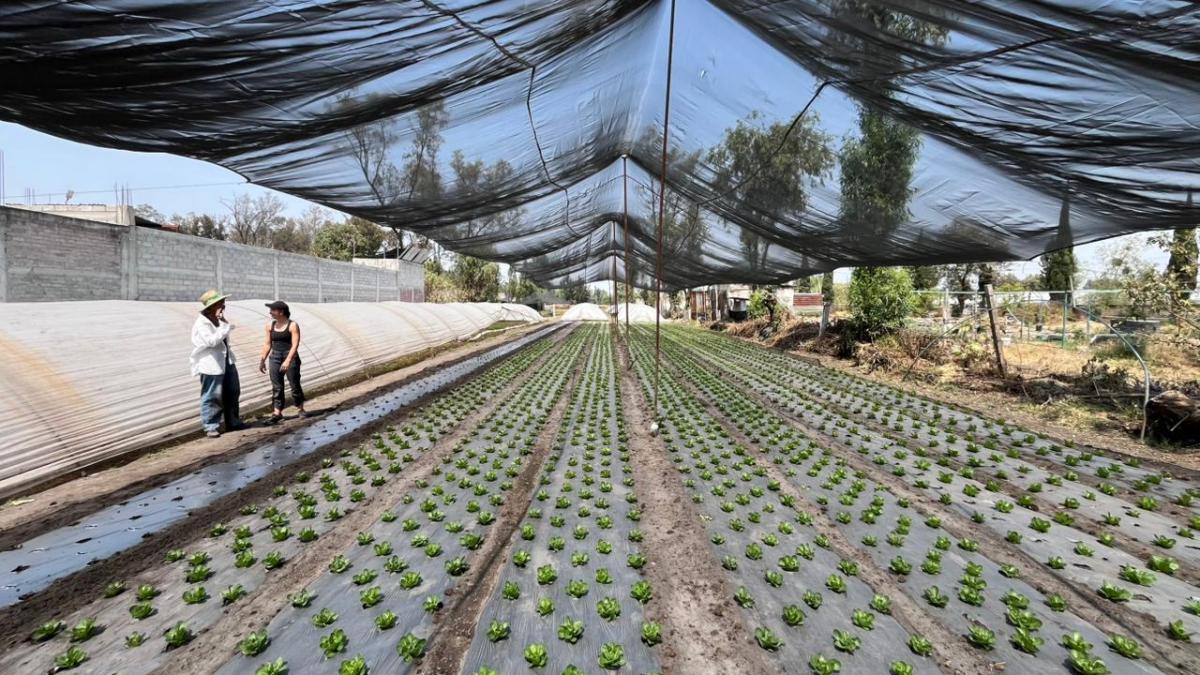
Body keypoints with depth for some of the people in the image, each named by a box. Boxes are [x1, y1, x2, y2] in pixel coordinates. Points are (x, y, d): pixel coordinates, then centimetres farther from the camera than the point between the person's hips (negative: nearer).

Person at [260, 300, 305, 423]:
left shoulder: (292, 325, -9)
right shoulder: (270, 325, 7)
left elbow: (295, 345, -15)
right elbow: (267, 344, 13)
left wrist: (288, 360, -24)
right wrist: (262, 360, 10)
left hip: (291, 357, -5)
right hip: (275, 357, 5)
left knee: (295, 384, 2)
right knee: (276, 386, 3)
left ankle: (301, 409, 17)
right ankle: (277, 412, 7)